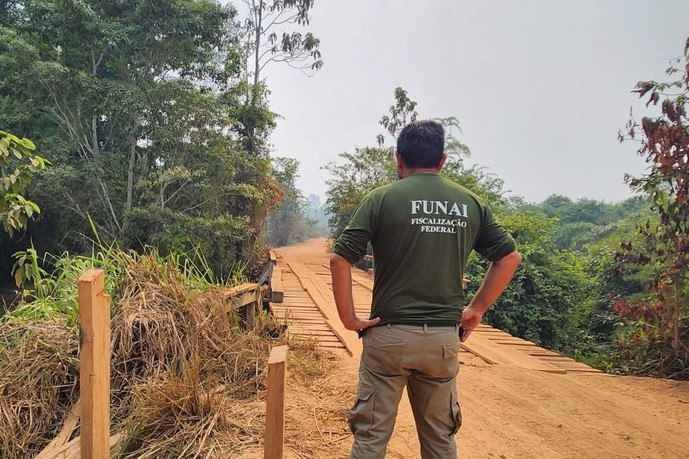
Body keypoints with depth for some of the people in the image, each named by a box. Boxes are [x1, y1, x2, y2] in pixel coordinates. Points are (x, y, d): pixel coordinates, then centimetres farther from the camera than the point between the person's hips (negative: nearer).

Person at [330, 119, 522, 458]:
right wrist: (477, 309, 11)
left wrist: (348, 318, -4)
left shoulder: (381, 199, -5)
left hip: (389, 335, -3)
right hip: (445, 338, 3)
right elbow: (510, 257, 9)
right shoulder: (471, 203, 5)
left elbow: (339, 259, -12)